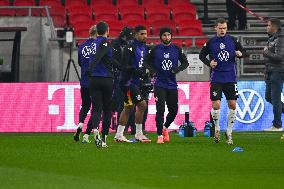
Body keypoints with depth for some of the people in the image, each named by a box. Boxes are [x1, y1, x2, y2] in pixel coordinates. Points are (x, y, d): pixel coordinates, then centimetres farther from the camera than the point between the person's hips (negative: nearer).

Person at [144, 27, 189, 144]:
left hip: (172, 85, 2)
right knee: (160, 110, -10)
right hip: (159, 85, -2)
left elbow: (185, 62, 11)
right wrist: (152, 69, -11)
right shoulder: (156, 50, 0)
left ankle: (165, 128, 32)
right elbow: (146, 62, 9)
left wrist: (178, 69, -9)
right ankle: (160, 135, -4)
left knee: (173, 110, 5)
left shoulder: (176, 49, 3)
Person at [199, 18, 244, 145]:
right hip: (216, 78, -2)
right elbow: (201, 55, 9)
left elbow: (242, 51, 13)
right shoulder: (210, 42, 0)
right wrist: (209, 63, -8)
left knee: (232, 105, -1)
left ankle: (229, 132, 13)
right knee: (216, 105, -8)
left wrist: (240, 54, -9)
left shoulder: (233, 40, 4)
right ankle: (217, 129, 15)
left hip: (231, 78, 2)